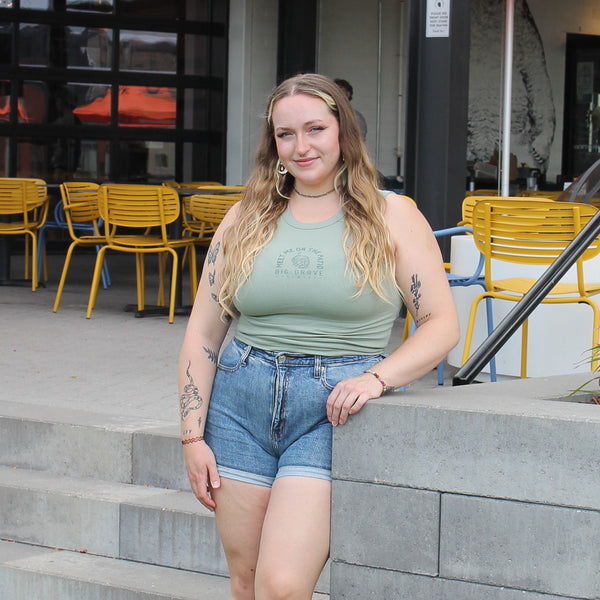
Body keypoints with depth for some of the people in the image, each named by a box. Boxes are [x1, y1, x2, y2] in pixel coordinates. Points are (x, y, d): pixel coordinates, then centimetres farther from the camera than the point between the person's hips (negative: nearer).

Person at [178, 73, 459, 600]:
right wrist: (193, 436, 3)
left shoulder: (391, 216, 3)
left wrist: (377, 378, -16)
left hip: (333, 414, -4)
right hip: (242, 408, 4)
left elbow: (443, 323, 0)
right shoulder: (246, 219, 11)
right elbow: (202, 333, 11)